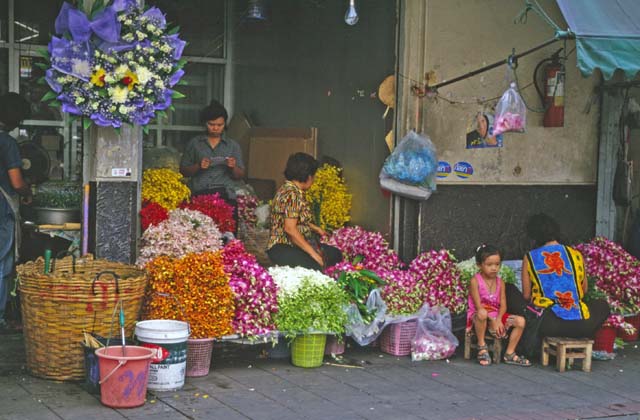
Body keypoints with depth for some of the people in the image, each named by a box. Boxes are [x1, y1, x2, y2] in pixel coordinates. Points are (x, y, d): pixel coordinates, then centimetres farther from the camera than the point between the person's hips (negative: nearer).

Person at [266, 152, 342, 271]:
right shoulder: (292, 194, -18)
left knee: (336, 254, 10)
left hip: (296, 245, 11)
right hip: (282, 248, -11)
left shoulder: (288, 189, 13)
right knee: (316, 267, -32)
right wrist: (314, 253, -22)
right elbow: (290, 229, -25)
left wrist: (316, 228, 36)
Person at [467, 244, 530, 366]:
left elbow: (503, 305, -1)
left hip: (496, 316, 6)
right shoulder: (475, 281, -10)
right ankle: (482, 346, -20)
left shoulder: (500, 282, 6)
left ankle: (509, 353, -3)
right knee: (482, 313, -42)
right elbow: (478, 306, -17)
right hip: (476, 315, -6)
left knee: (520, 321, -13)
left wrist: (498, 320, -21)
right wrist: (493, 322, -23)